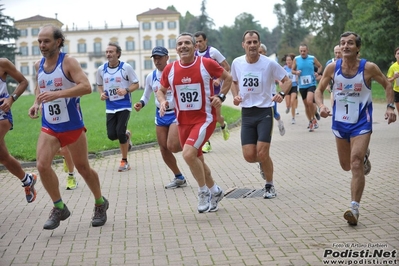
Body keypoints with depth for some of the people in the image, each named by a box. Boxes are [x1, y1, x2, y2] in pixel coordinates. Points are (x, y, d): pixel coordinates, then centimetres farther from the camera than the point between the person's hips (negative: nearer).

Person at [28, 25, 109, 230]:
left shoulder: (68, 62, -13)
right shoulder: (38, 65, 5)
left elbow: (86, 87, -25)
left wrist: (56, 94, -34)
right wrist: (37, 103, 3)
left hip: (72, 126, -4)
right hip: (49, 127, 4)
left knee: (83, 168, 8)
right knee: (42, 165, -15)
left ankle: (100, 203, 32)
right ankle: (59, 208, 3)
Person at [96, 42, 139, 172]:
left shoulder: (126, 67, -7)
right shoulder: (101, 69, 3)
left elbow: (136, 84, -1)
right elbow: (99, 85, 18)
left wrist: (126, 90, -20)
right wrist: (101, 93, -3)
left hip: (124, 106, -4)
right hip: (110, 107, 4)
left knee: (120, 132, -15)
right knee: (111, 135, -5)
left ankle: (124, 161, 4)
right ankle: (126, 135, 33)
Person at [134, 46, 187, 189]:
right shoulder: (151, 77, 4)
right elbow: (146, 96, 16)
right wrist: (140, 104, -5)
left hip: (176, 113, -6)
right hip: (160, 115, 6)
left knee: (172, 146, -19)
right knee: (164, 148, 5)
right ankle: (179, 178, 21)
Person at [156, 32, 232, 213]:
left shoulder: (206, 64, -9)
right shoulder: (170, 69, 0)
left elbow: (227, 78, 5)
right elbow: (161, 90, 14)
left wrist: (221, 96, -7)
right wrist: (162, 101, -7)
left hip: (205, 118, -5)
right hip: (183, 121, 5)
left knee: (188, 153, -24)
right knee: (196, 159, 15)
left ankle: (204, 192, -3)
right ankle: (214, 191, 38)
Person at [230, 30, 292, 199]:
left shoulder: (269, 64, -10)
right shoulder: (237, 63, 1)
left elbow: (287, 80, 0)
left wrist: (281, 94, -20)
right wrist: (235, 96, 0)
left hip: (264, 112, -3)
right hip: (246, 113, 3)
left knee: (262, 153, -11)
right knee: (249, 155, -3)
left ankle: (270, 186, 13)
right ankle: (263, 163, 35)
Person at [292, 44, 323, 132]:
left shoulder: (312, 58, -3)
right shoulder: (296, 59, 0)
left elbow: (320, 66, 12)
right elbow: (292, 70, 9)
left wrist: (318, 73, -6)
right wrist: (296, 72, -12)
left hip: (311, 84, -3)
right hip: (302, 85, 3)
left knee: (309, 102, -23)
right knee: (306, 104, 11)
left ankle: (313, 119, -1)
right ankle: (311, 121, 26)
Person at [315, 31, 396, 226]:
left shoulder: (369, 68, -13)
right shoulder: (332, 67, -9)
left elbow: (387, 85, 2)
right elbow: (319, 90, 3)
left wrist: (390, 106, -11)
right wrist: (321, 105, -18)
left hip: (361, 122, -4)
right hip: (340, 122, 4)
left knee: (356, 163, -17)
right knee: (346, 165, 17)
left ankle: (355, 209, -14)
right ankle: (364, 155, 53)